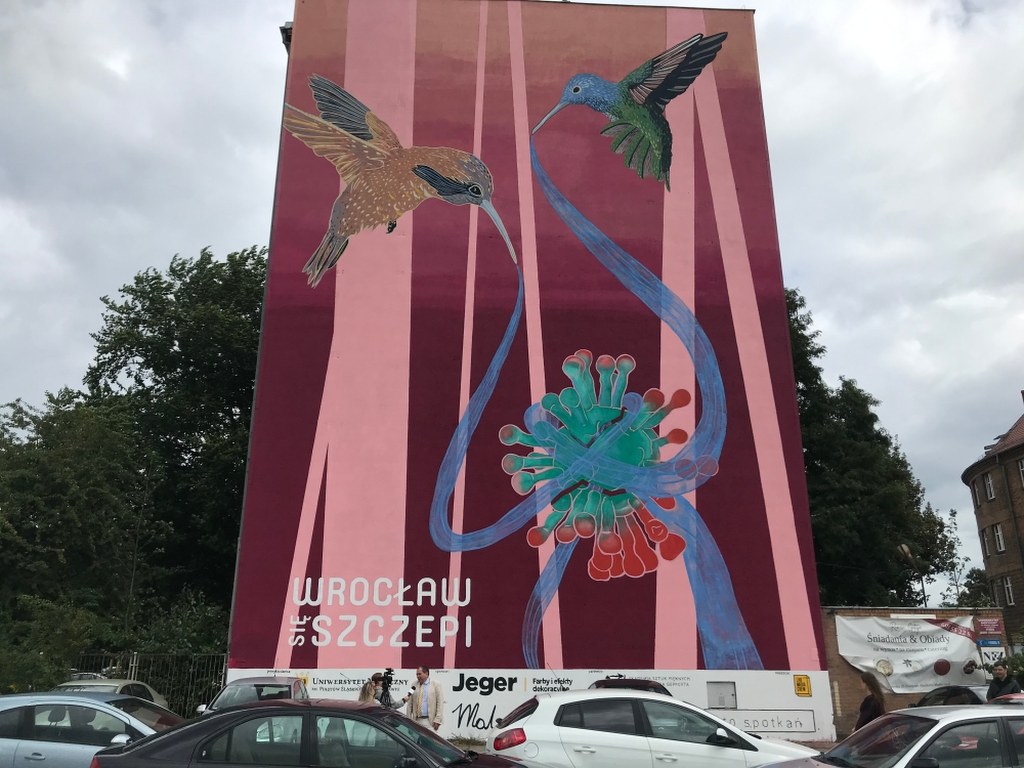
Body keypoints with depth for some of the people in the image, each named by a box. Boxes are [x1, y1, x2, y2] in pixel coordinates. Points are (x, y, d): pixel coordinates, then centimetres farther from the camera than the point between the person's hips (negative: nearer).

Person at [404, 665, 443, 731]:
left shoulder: (436, 684, 1)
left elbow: (440, 703, -4)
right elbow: (410, 703, 13)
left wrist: (437, 720, -11)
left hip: (429, 721, -4)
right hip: (416, 720, 4)